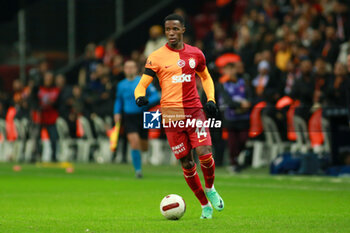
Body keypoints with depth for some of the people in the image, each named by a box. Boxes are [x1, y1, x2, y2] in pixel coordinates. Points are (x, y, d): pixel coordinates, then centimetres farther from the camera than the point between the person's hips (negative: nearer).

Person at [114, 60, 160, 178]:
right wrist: (117, 113, 7)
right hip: (129, 118, 1)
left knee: (144, 147, 9)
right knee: (134, 143, -18)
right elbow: (118, 100, 22)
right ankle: (138, 169, -13)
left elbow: (156, 96, -6)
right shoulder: (121, 85, 7)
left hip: (142, 117, 0)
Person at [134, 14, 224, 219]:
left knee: (205, 154, -16)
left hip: (195, 110, 1)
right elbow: (142, 85, -1)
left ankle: (210, 188, 15)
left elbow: (206, 77, 25)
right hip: (171, 114, -1)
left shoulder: (195, 54, 9)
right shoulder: (156, 57, -1)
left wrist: (211, 100, 10)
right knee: (187, 163, 1)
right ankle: (205, 205, 18)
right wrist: (140, 96, -24)